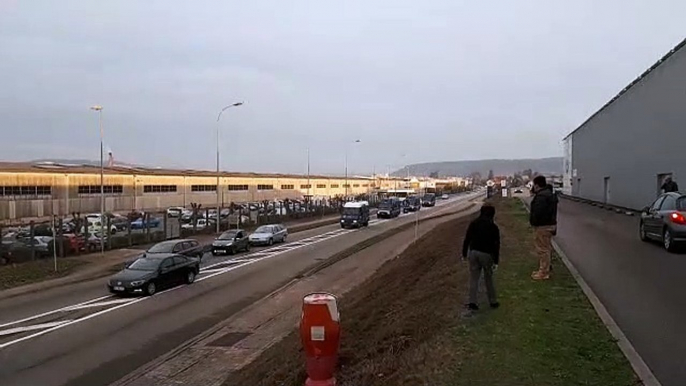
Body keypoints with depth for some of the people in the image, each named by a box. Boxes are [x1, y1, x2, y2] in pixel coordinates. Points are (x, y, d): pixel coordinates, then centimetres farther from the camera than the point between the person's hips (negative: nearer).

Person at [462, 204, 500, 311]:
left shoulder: (473, 224, 4)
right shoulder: (493, 227, -1)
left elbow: (466, 240, 3)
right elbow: (496, 245, -3)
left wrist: (464, 254, 10)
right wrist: (496, 261, 0)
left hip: (473, 252, 2)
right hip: (486, 254, -1)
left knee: (473, 278, 6)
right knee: (488, 278, 11)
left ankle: (472, 302, 2)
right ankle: (493, 301, 20)